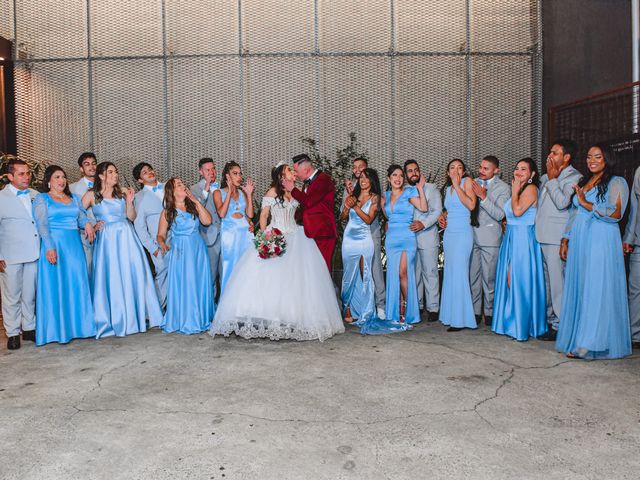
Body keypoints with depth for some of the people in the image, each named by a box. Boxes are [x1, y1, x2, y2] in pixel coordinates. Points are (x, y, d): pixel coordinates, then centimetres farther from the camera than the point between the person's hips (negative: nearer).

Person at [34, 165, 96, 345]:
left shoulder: (74, 198, 18)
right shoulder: (42, 199, 4)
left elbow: (82, 218, 13)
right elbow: (42, 225, -6)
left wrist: (87, 224, -11)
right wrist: (49, 247, -18)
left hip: (75, 245, 4)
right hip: (54, 245, -4)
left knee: (77, 285, 3)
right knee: (56, 286, -3)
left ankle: (77, 325, 11)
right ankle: (58, 330, 3)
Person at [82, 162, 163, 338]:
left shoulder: (123, 191, 9)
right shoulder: (91, 195, 2)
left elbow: (132, 217, 7)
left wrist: (129, 201, -6)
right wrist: (92, 225, -8)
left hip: (126, 237, 2)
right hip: (107, 240, -2)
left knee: (133, 276, 2)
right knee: (111, 280, 1)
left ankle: (135, 316, 14)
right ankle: (115, 320, 12)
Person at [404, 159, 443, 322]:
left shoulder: (431, 188, 4)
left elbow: (437, 211, -5)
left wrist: (423, 224, -19)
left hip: (427, 237, -3)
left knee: (430, 273, -3)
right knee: (414, 273, 9)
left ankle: (432, 307, 3)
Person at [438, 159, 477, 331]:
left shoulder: (467, 181, -4)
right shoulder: (447, 188, 15)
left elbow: (471, 205, -18)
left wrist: (457, 185, -14)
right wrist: (443, 217, 10)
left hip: (462, 233, -7)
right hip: (449, 233, 7)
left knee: (459, 273, -8)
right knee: (450, 274, 8)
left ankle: (461, 318, -2)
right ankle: (451, 315, 15)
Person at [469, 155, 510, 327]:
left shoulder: (503, 188, -2)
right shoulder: (474, 183, 9)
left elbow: (499, 215, -12)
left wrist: (483, 196, -19)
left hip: (490, 237, -3)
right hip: (472, 235, 4)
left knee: (489, 277, 1)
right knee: (473, 276, 6)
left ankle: (489, 312, 14)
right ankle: (475, 311, 16)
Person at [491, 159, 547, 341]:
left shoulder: (531, 188, -9)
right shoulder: (519, 189, 19)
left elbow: (518, 211, -20)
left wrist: (514, 191, -10)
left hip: (523, 240, -9)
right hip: (511, 238, 9)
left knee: (520, 281, -4)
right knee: (509, 281, 9)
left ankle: (522, 325, 5)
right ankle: (512, 321, 18)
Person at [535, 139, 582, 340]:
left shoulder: (574, 177, -5)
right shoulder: (546, 177, 20)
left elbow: (562, 202, -18)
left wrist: (552, 179, -11)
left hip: (556, 238, -8)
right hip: (542, 236, 8)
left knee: (557, 281, -7)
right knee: (546, 280, 13)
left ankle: (559, 325, -1)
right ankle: (548, 319, 22)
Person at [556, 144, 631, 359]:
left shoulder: (616, 182, 0)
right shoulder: (582, 183, 20)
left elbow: (616, 213, -12)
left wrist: (587, 203, -11)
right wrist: (565, 241, 16)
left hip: (601, 242, -6)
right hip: (578, 242, 6)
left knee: (598, 291, -6)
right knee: (577, 290, 5)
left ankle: (593, 344, -3)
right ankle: (576, 342, 10)